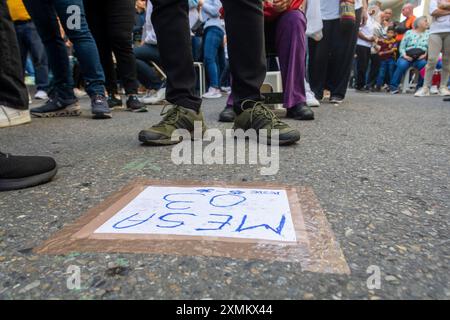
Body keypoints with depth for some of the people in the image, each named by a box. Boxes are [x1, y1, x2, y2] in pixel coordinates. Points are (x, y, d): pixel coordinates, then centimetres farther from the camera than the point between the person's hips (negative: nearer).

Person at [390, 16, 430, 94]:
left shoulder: (428, 33, 16)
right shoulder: (409, 33, 11)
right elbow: (402, 47, 5)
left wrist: (425, 54, -12)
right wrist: (404, 55, -13)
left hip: (421, 58, 1)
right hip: (407, 57, -1)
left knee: (424, 64, -33)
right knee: (402, 65, -34)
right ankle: (393, 86, -22)